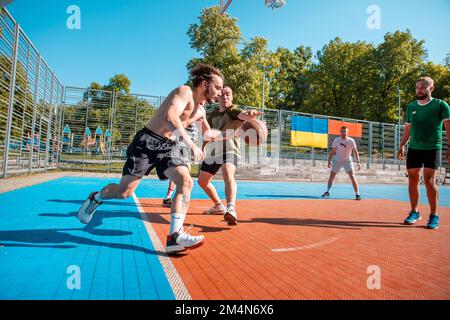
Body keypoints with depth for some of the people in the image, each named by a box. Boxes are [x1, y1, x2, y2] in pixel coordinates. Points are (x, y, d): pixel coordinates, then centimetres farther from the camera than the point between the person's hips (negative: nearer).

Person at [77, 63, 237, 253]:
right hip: (148, 142, -7)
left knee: (186, 182, -17)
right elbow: (170, 118, -32)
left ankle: (175, 236, -17)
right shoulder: (185, 91, -13)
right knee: (125, 191, -4)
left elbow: (208, 135, 30)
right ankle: (95, 198, 31)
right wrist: (191, 144, -37)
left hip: (170, 146, 7)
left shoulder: (201, 111, 13)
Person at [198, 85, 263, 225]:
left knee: (228, 174, -36)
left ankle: (231, 209, -52)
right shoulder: (213, 113, 12)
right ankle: (219, 206, 33)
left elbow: (243, 115, -35)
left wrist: (250, 114, -56)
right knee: (202, 180, 17)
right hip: (212, 151, 8)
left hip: (229, 149, -8)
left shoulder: (234, 110, -9)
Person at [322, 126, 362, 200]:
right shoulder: (336, 140, -9)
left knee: (352, 177, -14)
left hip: (347, 161, -2)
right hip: (337, 161, 2)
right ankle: (327, 192, 23)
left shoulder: (351, 141, -13)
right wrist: (329, 161, -12)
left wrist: (358, 162, -19)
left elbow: (355, 152, -10)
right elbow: (332, 151, -5)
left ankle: (358, 194, -6)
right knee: (331, 176, 5)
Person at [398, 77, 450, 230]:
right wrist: (402, 146, 10)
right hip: (414, 148, 4)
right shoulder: (411, 106, 12)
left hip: (432, 148, -4)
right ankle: (414, 212, 16)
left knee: (429, 181, -8)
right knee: (412, 180, 4)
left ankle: (434, 215, 5)